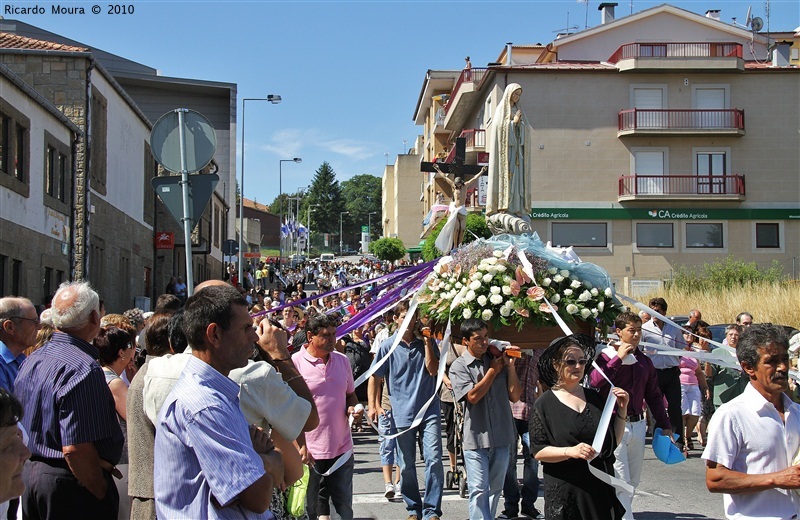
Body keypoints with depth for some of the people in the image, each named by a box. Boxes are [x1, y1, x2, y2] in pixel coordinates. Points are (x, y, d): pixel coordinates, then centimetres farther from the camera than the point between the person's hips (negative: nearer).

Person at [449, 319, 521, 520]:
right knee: (479, 491, -6)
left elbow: (514, 396, 5)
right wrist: (493, 371, -7)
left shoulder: (497, 360, 7)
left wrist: (510, 367, -6)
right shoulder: (459, 366, -3)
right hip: (476, 437, -4)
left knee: (495, 489, 14)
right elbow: (473, 396, -15)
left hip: (501, 436, 4)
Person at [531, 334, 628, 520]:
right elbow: (538, 451, -9)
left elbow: (614, 440, 12)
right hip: (565, 489, -4)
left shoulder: (594, 398, 10)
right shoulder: (545, 404, -3)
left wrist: (622, 409, 2)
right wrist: (571, 451, -22)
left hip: (600, 488, 4)